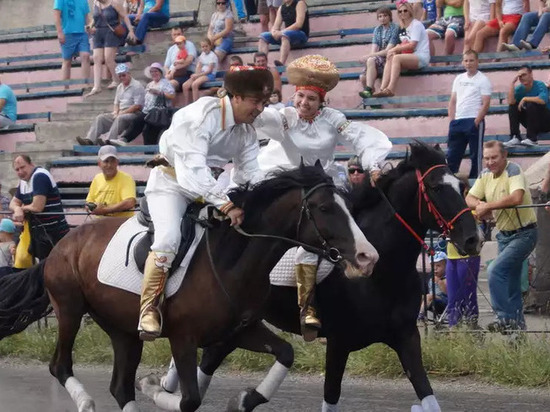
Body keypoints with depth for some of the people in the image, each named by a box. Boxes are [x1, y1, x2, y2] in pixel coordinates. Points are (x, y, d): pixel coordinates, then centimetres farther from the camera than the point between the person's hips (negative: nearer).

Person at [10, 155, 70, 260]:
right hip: (39, 232, 9)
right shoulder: (23, 181, 12)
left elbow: (37, 207, -23)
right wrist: (18, 210, -9)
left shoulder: (40, 176, -17)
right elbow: (14, 203, 15)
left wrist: (22, 208, -3)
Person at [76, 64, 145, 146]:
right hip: (120, 114, 8)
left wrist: (122, 113, -15)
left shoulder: (137, 86, -6)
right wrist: (115, 112, 2)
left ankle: (108, 141, -52)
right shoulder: (120, 87, 21)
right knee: (100, 118, -9)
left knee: (120, 119, -38)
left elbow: (138, 106, -14)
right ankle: (90, 140, -25)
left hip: (134, 114, -8)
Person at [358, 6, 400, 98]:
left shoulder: (394, 29, -5)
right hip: (378, 57, 6)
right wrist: (369, 56, -17)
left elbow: (388, 51, -13)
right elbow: (373, 50, 7)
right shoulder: (377, 30, 16)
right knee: (363, 77, -19)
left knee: (371, 60, -34)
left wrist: (368, 56, -17)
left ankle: (368, 91, -37)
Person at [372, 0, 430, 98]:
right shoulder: (403, 28, 18)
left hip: (422, 57, -7)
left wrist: (394, 49, -10)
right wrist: (395, 50, -8)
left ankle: (391, 89, -40)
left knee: (396, 58, -30)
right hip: (410, 56, 7)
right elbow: (403, 45, 13)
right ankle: (382, 89, -31)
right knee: (390, 59, -17)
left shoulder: (416, 25, -6)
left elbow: (412, 45, -13)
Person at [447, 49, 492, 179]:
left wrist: (476, 122, -16)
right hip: (457, 121, 6)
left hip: (474, 121, -6)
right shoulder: (459, 79, 17)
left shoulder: (483, 80, -1)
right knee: (452, 155, 6)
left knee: (475, 155, -1)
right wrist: (451, 120, 5)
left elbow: (485, 104, -8)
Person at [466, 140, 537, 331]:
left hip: (523, 234, -8)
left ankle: (505, 318, -16)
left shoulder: (513, 170, -18)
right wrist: (480, 204, -22)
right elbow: (469, 198, 1)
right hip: (504, 235, 8)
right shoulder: (485, 175, 4)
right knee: (510, 283, 13)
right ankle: (517, 323, 24)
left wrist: (488, 206, -29)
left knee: (495, 270, -20)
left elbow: (516, 198, -35)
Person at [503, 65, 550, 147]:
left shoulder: (540, 85, -13)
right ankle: (515, 138, -19)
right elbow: (510, 102, -17)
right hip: (532, 123, 6)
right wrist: (513, 82, -17)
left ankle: (531, 139, -30)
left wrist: (525, 99, -23)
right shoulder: (519, 88, 1)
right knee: (512, 107, -9)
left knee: (531, 104, -29)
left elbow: (542, 100, -33)